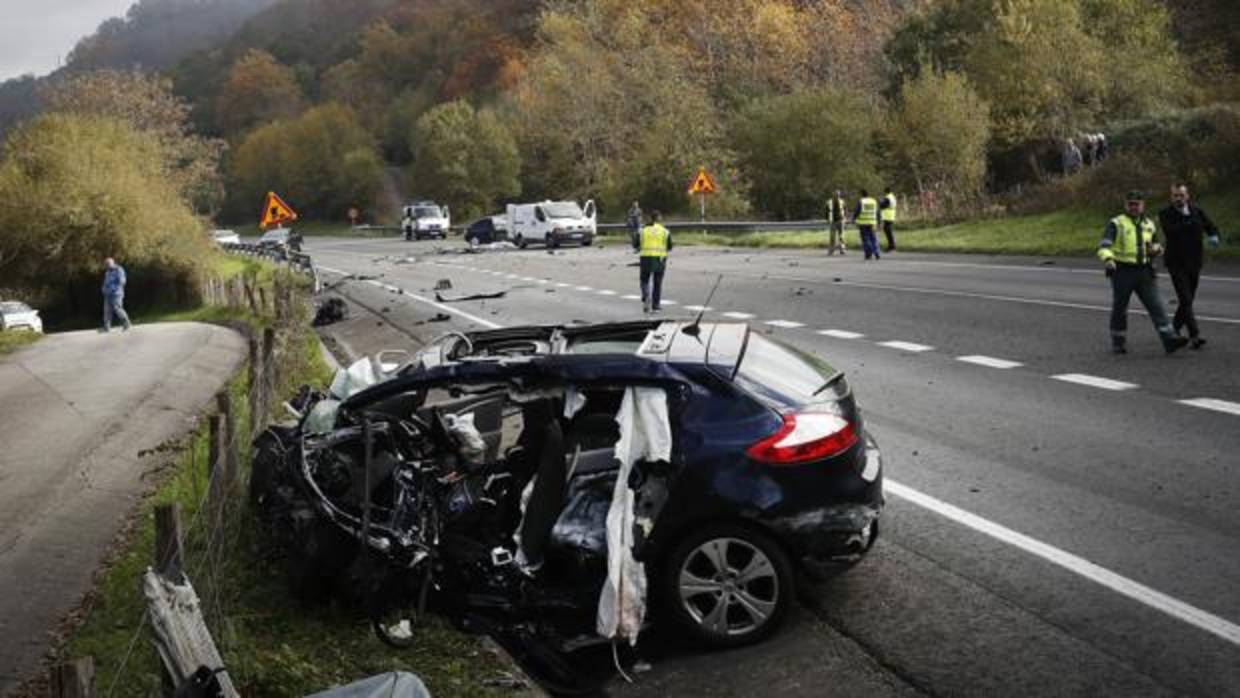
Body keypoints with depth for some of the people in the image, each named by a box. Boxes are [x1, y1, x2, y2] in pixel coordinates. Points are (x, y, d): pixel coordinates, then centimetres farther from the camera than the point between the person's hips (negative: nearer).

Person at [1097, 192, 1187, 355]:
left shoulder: (1149, 225, 13)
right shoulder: (1117, 224, -5)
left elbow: (1155, 244, 27)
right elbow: (1104, 245, -17)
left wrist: (1156, 248, 2)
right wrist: (1108, 259, -38)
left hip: (1144, 273, 4)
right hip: (1122, 272, -4)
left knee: (1156, 305, -5)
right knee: (1119, 309, 6)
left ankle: (1170, 339, -10)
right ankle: (1118, 343, 21)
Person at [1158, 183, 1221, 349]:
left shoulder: (1197, 212, 7)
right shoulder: (1165, 214, -5)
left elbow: (1212, 227, 7)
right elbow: (1171, 231, -21)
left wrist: (1214, 237, -15)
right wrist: (1190, 220, -16)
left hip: (1194, 263, 4)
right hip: (1176, 264, -4)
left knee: (1187, 300, 11)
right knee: (1185, 300, -14)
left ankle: (1174, 329, 29)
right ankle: (1194, 336, -18)